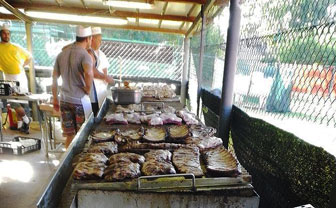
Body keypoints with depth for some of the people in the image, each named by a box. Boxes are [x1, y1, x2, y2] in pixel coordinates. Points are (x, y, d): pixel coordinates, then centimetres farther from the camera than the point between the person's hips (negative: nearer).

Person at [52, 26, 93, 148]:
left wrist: (55, 99, 17)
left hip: (64, 100, 6)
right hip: (80, 100, -6)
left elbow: (54, 78, 10)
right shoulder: (84, 55, -12)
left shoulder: (62, 54, 8)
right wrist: (87, 90, -15)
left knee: (69, 135, 14)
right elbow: (89, 74, -32)